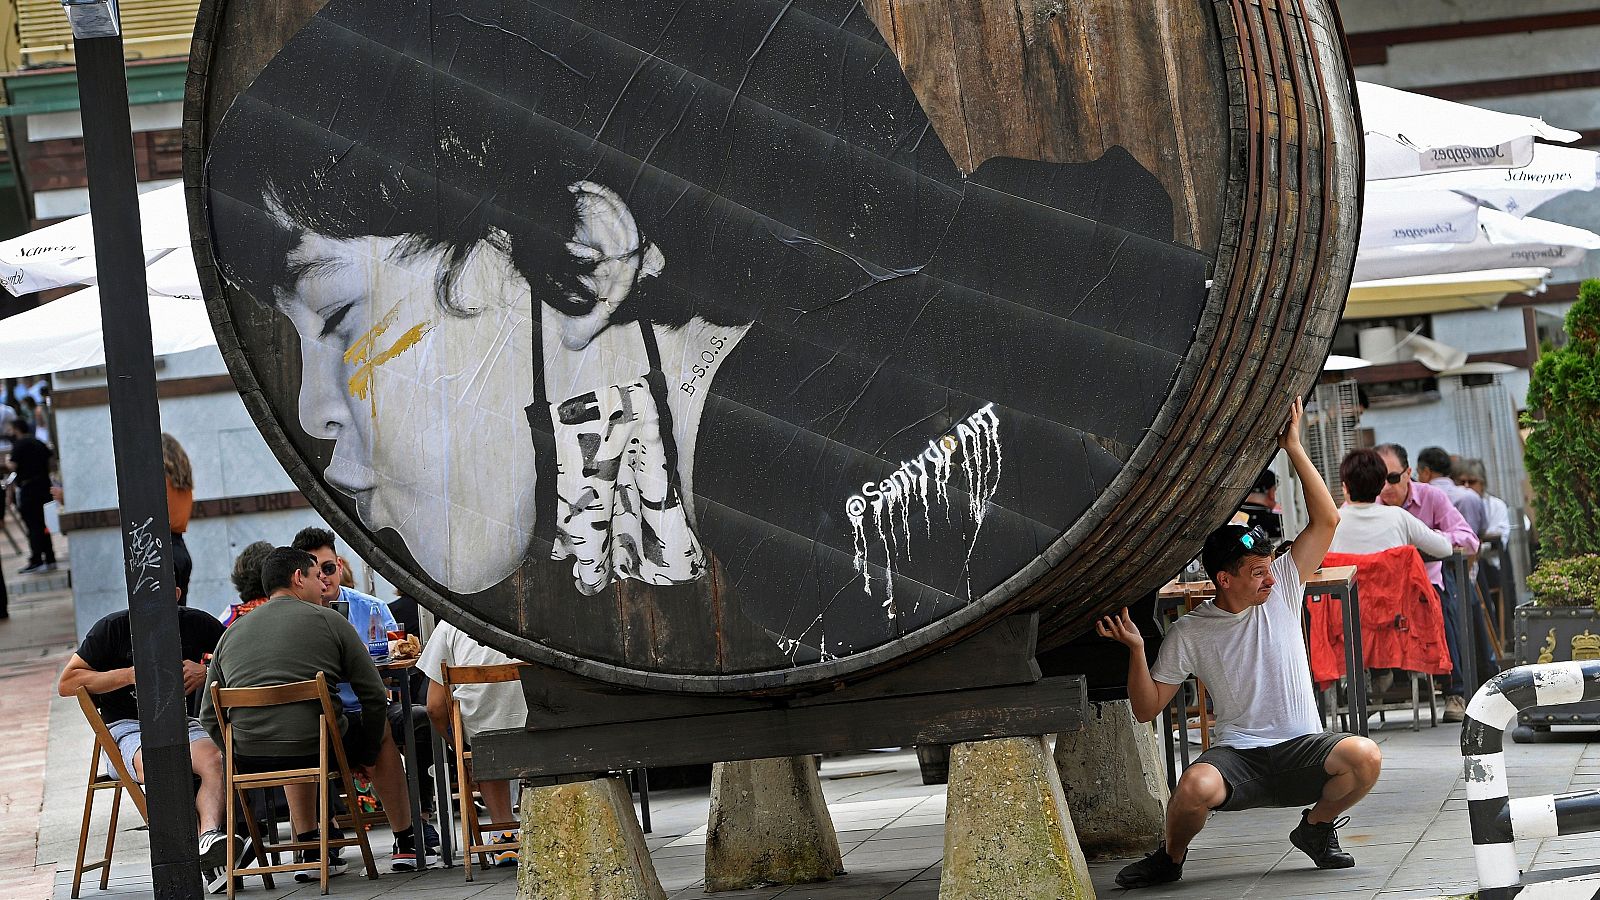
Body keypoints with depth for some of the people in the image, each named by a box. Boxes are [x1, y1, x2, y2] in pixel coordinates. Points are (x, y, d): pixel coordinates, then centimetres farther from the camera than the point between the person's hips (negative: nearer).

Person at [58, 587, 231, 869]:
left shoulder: (198, 624, 11)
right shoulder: (112, 628, 5)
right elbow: (66, 684, 4)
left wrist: (206, 672, -2)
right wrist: (129, 675, -6)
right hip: (127, 727, -2)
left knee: (213, 760, -34)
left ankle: (210, 834, -55)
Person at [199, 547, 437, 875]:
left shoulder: (230, 633, 15)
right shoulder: (328, 621, 4)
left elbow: (209, 715, 14)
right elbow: (373, 696, 4)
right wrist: (368, 756, 17)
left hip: (249, 760, 4)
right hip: (316, 750, -4)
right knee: (383, 732, 27)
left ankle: (309, 849, 31)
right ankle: (406, 845, 32)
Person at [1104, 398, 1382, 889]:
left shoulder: (1282, 591, 5)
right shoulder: (1189, 632, 1)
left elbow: (1326, 520, 0)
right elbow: (1148, 708, 1)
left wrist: (1294, 447, -6)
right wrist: (1136, 651, -15)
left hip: (1301, 747, 2)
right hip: (1236, 752, -2)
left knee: (1364, 757, -30)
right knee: (1196, 786, -37)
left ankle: (1317, 828, 3)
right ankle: (1170, 857, -2)